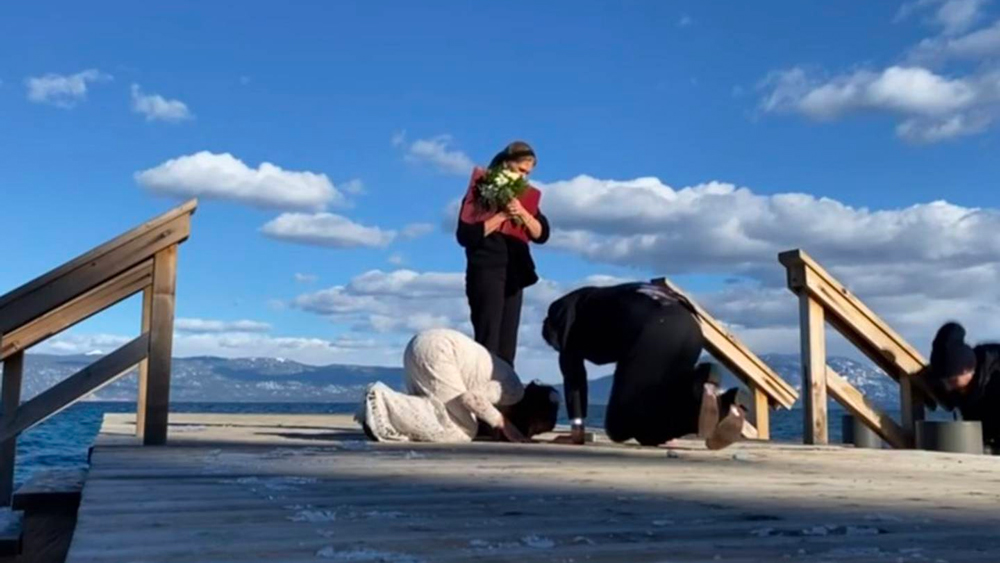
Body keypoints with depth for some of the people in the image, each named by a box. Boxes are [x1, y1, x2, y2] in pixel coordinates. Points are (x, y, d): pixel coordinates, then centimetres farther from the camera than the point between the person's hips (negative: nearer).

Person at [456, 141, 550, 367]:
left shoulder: (526, 195, 13)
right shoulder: (481, 191, -3)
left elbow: (542, 234, 5)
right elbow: (465, 235, -12)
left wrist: (522, 213, -12)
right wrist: (502, 215, -16)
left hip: (514, 274, 6)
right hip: (486, 271, -6)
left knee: (507, 344, 3)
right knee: (487, 341, -12)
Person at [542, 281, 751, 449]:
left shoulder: (565, 311, 25)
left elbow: (572, 370, 11)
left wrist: (576, 424, 10)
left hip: (654, 331, -8)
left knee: (618, 426, -3)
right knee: (647, 429, 14)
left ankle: (696, 391, -18)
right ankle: (722, 406, -6)